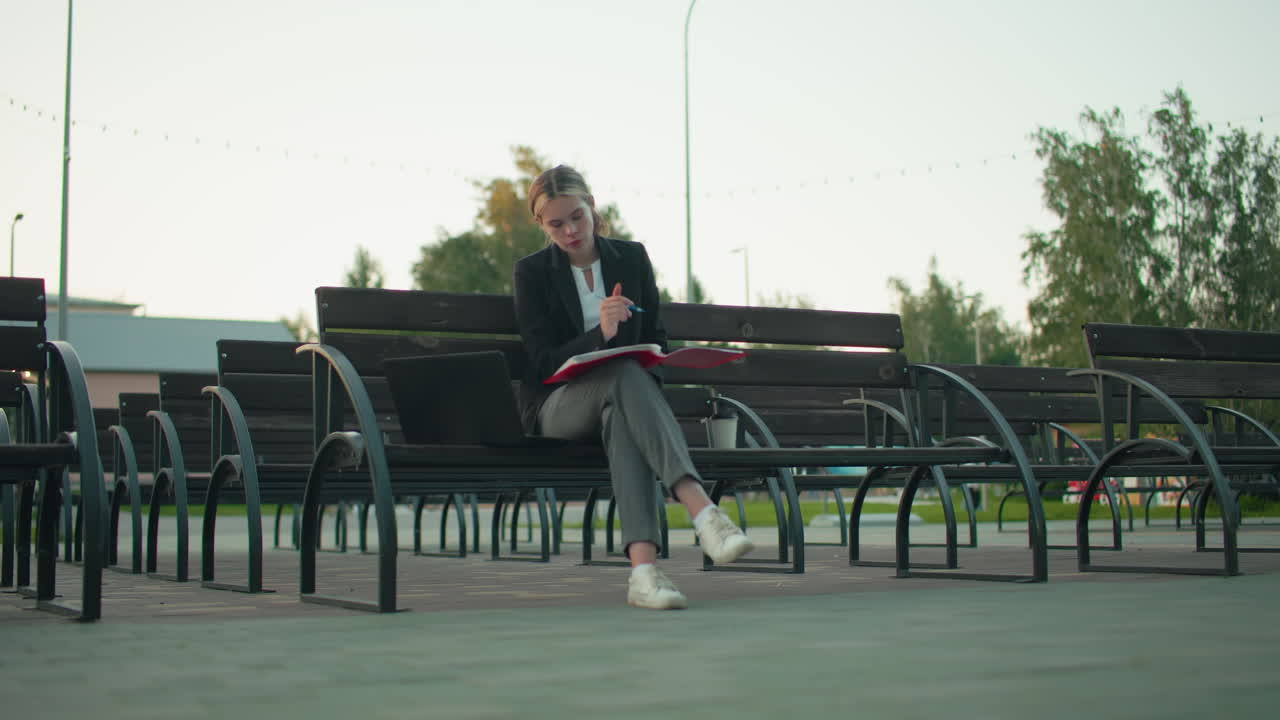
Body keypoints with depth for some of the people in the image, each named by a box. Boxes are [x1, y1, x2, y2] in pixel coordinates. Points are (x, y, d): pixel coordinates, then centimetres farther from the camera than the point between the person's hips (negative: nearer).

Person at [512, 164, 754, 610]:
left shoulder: (632, 258, 10)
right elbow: (542, 360, -6)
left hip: (619, 398, 2)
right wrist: (600, 335, -24)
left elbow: (655, 339, 15)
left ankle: (643, 567, -55)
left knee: (621, 419, -39)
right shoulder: (531, 272, 3)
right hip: (557, 406, -2)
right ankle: (702, 511, -55)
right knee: (626, 373, -37)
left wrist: (649, 379, -9)